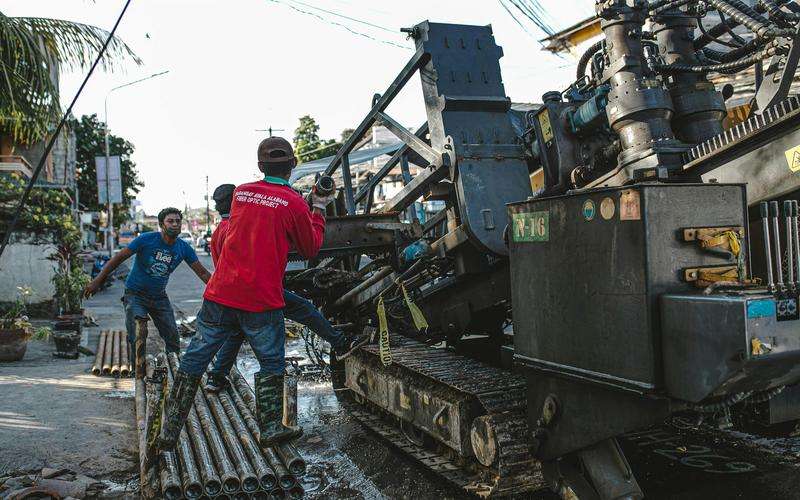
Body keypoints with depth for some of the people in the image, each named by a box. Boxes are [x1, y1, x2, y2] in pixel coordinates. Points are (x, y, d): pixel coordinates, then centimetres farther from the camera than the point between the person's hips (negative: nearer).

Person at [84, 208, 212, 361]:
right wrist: (97, 281, -13)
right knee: (136, 340, -14)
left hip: (159, 297, 4)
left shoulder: (184, 248, -6)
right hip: (136, 295, -4)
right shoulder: (147, 239, -17)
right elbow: (119, 257, -12)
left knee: (173, 339, 2)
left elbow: (202, 273, -2)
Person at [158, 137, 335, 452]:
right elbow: (311, 249, 6)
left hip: (220, 295, 4)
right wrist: (318, 210, 18)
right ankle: (270, 429, 22)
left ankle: (169, 433, 17)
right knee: (271, 365, 15)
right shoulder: (294, 204, -6)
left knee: (194, 361, 12)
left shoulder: (240, 192, 8)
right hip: (262, 302, -4)